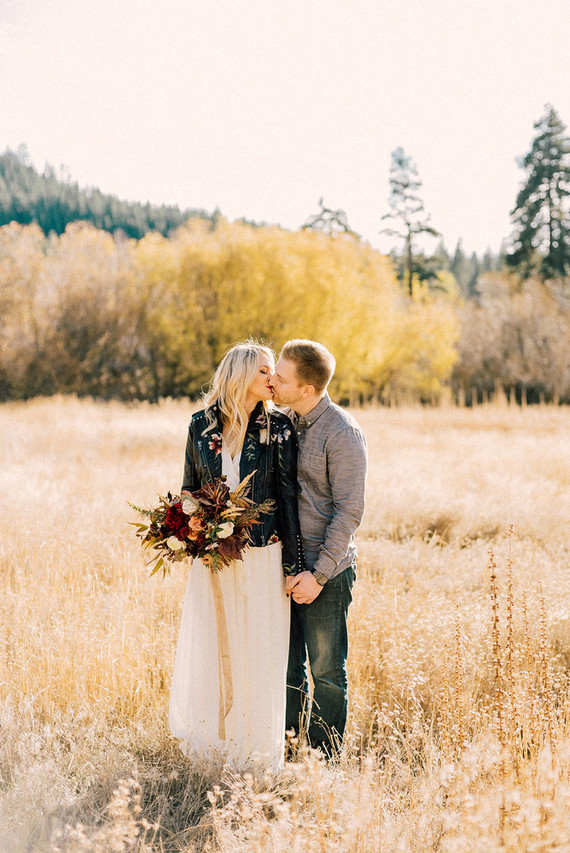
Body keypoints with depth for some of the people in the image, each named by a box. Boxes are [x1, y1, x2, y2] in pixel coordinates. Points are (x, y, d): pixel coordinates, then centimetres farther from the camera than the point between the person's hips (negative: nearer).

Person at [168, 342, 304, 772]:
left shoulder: (278, 428, -2)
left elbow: (288, 496, -2)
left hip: (262, 556, -2)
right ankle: (212, 737, 26)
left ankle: (258, 747, 17)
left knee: (259, 651, 3)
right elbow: (190, 486, 13)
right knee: (208, 647, 9)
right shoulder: (202, 424, 3)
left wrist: (293, 566, -3)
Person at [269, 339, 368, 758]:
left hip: (326, 570, -6)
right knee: (286, 667, 13)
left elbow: (349, 511, -15)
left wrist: (319, 574, -17)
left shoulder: (342, 433, -14)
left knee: (326, 671, 4)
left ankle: (326, 760, 17)